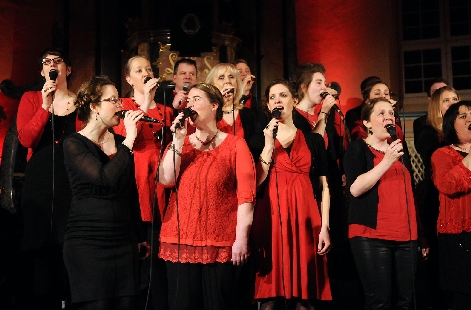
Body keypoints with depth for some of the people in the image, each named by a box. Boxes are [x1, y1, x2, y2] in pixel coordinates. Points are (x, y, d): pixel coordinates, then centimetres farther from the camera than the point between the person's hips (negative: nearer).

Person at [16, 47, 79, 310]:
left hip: (72, 181, 0)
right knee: (39, 244, 2)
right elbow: (26, 139, -7)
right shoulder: (31, 99, 8)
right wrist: (45, 106, -14)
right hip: (39, 182, 1)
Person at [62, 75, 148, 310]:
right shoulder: (74, 144, -6)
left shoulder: (121, 142, 12)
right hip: (88, 243, -5)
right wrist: (129, 140, -17)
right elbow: (106, 179, -23)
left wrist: (140, 237, 18)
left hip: (124, 242, 5)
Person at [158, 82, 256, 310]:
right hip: (180, 240, 3)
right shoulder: (179, 144, 14)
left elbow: (246, 194, -6)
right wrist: (179, 140, -7)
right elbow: (166, 179, -3)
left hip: (221, 243, -3)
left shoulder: (235, 145, 1)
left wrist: (242, 238, -13)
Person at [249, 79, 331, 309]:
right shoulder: (259, 139, 9)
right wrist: (269, 144, -7)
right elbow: (255, 185, -3)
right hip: (270, 219, 0)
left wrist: (325, 227, -3)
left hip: (304, 219, 1)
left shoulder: (313, 139, 10)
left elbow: (324, 187, 6)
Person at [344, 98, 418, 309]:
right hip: (371, 236, -6)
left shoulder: (400, 150, 19)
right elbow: (355, 188, -14)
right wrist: (386, 162, -18)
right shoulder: (357, 148, 1)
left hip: (405, 236, 6)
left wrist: (417, 231, 19)